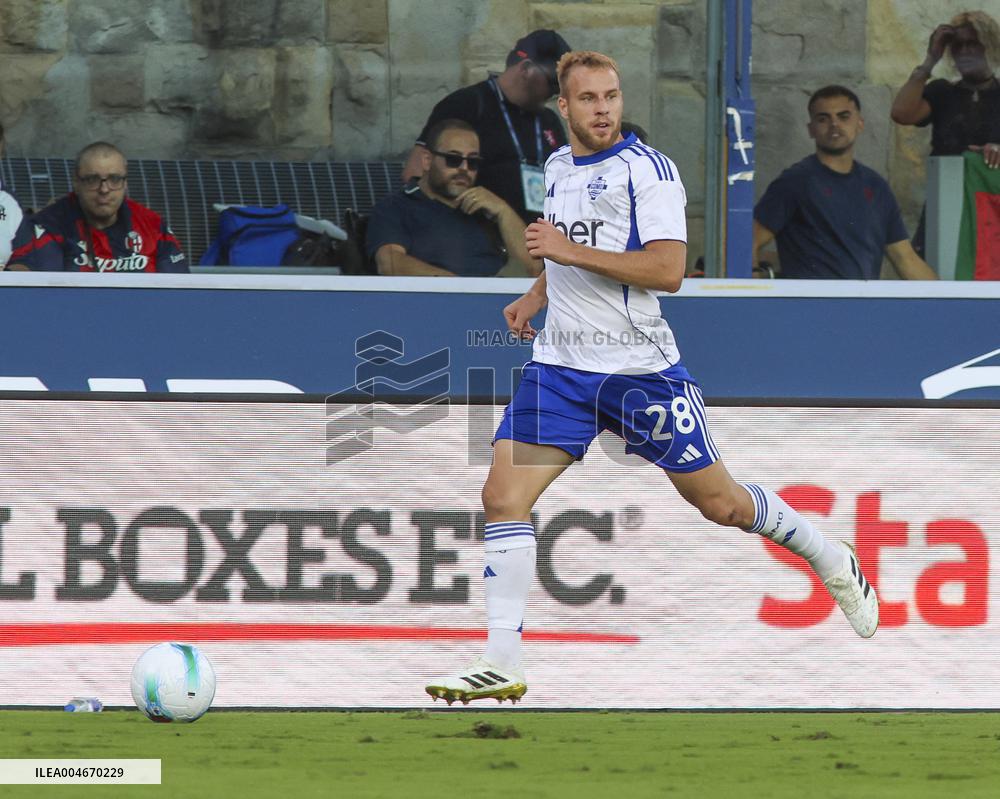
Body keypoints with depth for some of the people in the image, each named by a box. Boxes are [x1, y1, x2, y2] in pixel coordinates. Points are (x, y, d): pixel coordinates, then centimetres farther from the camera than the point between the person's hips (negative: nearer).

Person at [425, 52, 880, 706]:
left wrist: (572, 251, -24)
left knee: (721, 503, 5)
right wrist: (535, 297, 16)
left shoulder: (648, 168, -11)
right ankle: (502, 667, -8)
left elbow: (668, 270, -21)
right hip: (561, 367, 6)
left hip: (642, 370, -6)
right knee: (503, 496, -10)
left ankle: (834, 563, 32)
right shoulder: (558, 167, 12)